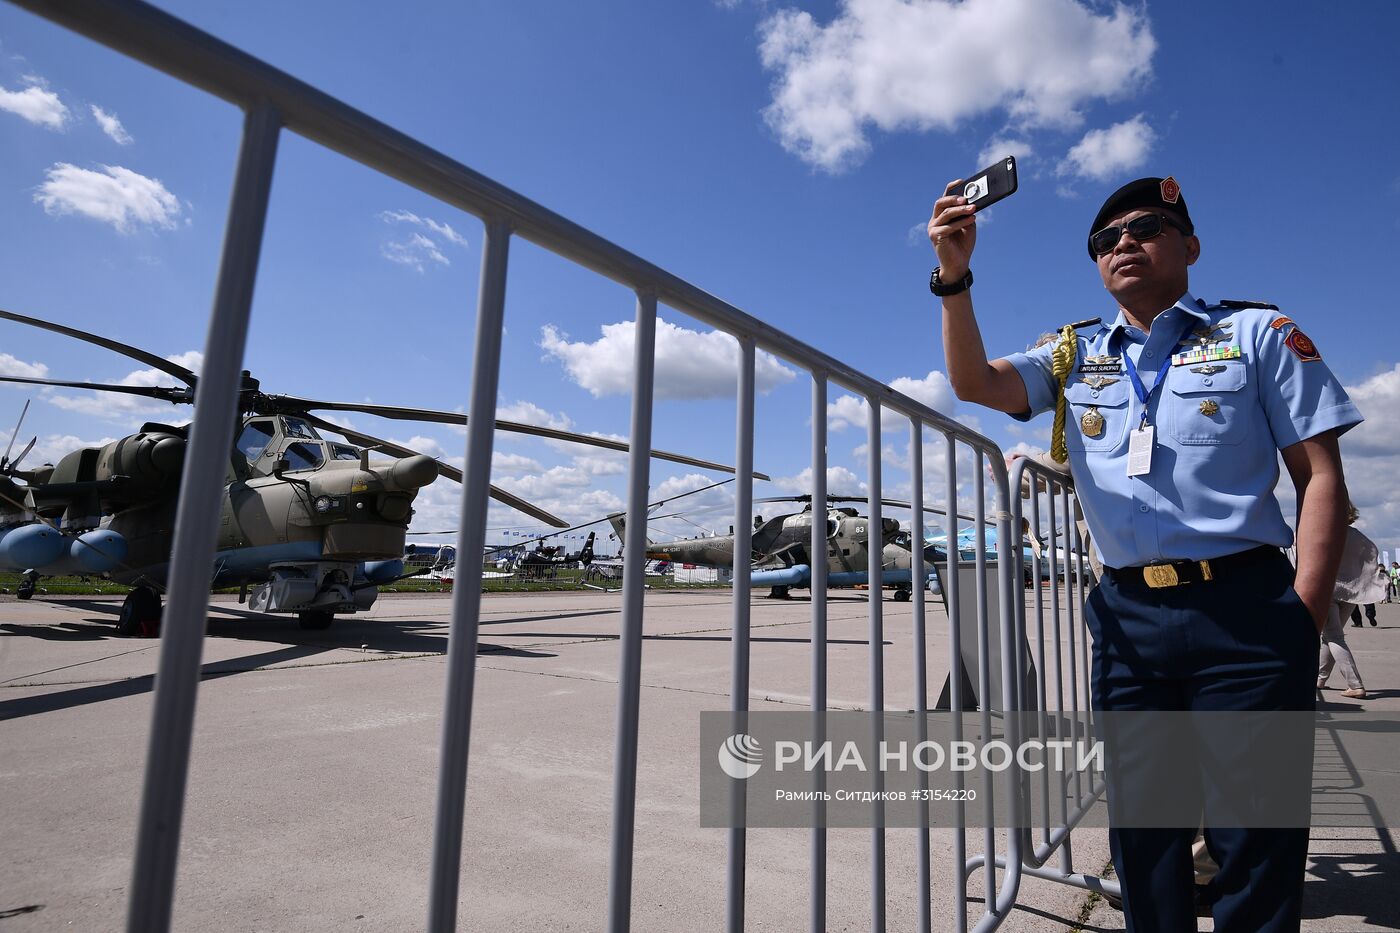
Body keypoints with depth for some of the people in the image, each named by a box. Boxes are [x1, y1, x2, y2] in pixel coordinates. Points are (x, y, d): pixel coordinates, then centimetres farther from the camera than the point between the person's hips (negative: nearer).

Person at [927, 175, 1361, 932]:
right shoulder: (1074, 356, 13)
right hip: (1128, 619, 3)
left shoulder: (1258, 333, 6)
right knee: (1141, 836, 13)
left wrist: (1306, 610, -7)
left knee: (1256, 839, 5)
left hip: (1245, 611, -2)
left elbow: (1320, 474, 2)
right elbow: (975, 382, -4)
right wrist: (954, 277, -16)